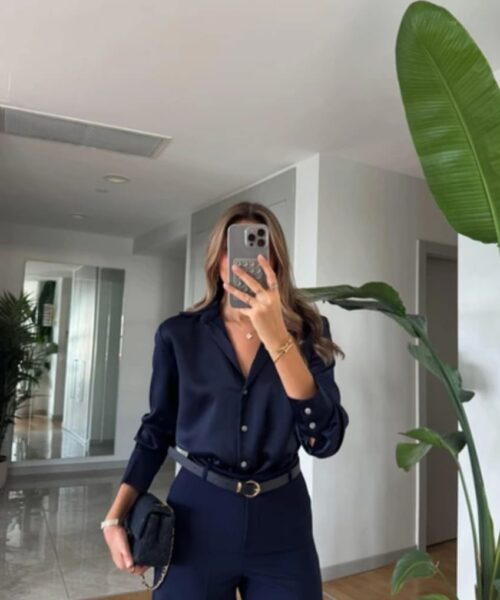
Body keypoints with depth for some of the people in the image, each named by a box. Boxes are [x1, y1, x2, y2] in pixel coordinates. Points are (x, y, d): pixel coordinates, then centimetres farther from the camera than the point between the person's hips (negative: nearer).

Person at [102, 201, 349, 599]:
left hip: (281, 518, 0)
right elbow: (158, 429, 6)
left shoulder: (307, 330, -5)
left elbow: (324, 440, -18)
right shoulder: (178, 334, -4)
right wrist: (116, 516, -3)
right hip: (198, 514, 0)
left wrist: (276, 337, -28)